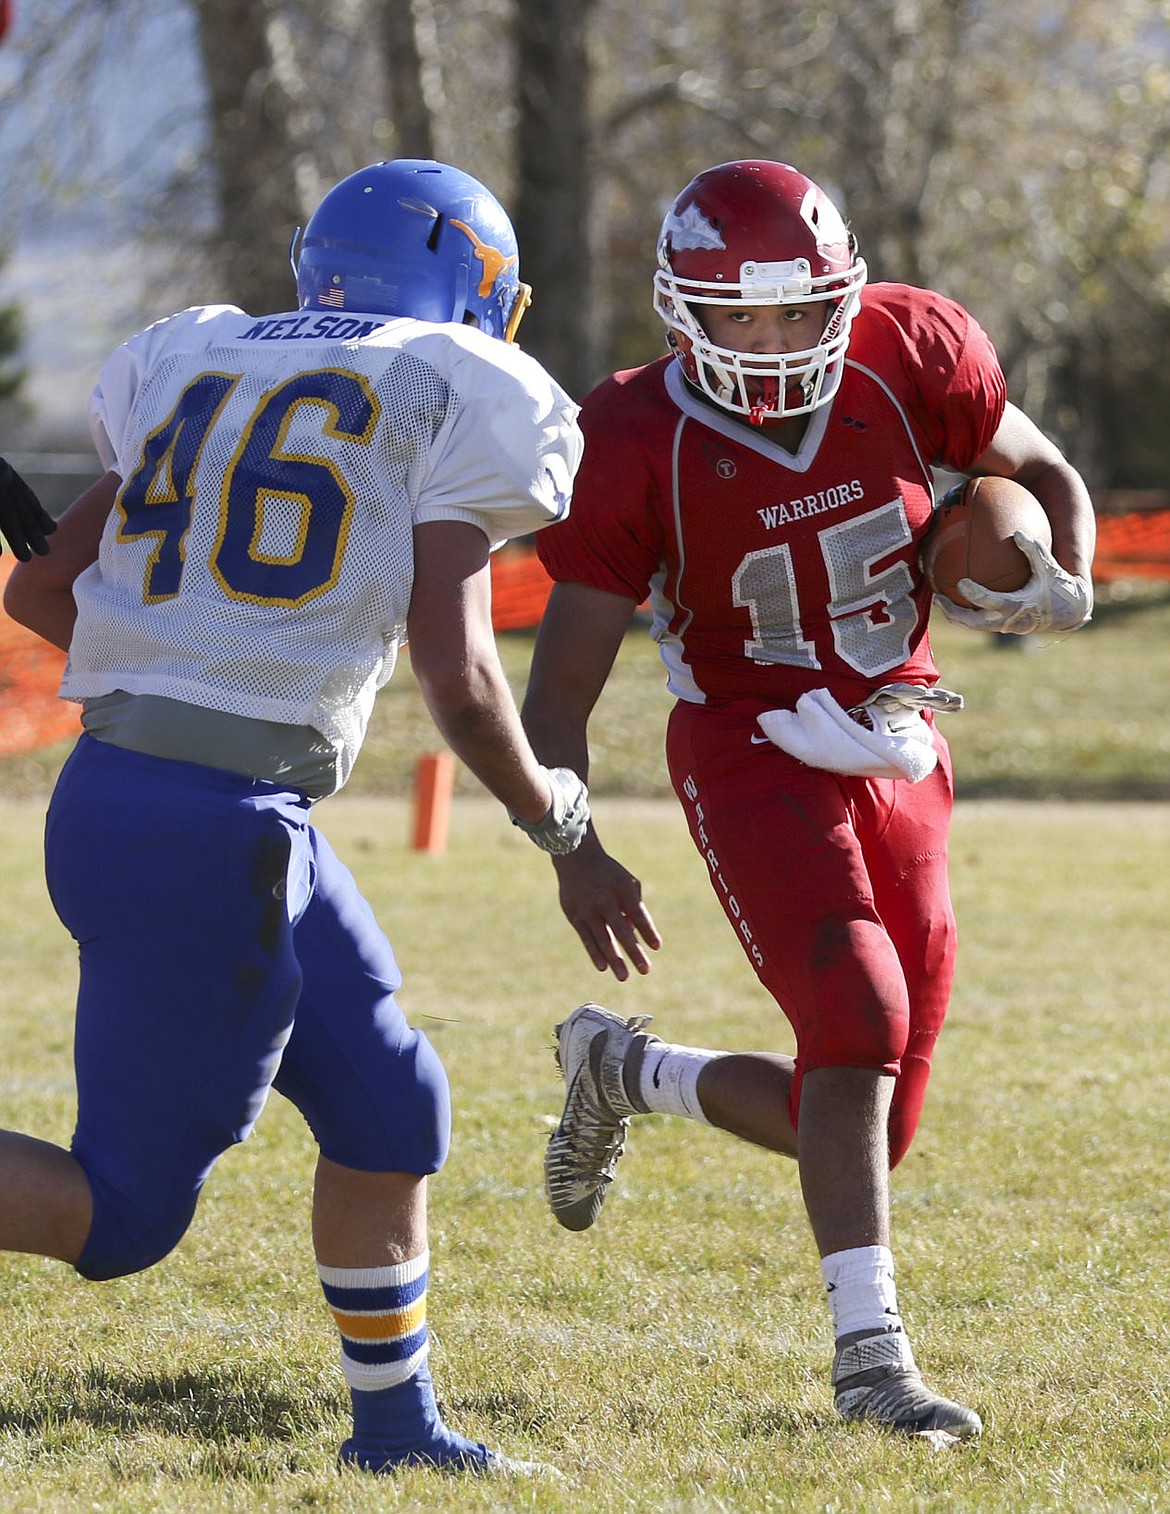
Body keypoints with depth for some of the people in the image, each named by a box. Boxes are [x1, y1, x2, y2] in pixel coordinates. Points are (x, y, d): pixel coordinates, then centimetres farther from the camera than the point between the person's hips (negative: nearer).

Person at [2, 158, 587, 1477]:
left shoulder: (202, 371, 17)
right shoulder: (460, 402, -2)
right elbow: (457, 677, -9)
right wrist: (546, 808, 9)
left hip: (114, 781, 8)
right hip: (219, 826, -8)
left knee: (387, 1110, 20)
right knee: (122, 1210, 1)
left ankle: (395, 1427, 31)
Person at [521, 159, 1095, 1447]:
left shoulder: (908, 356, -8)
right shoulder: (640, 446, -15)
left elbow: (1041, 473, 10)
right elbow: (563, 679, -9)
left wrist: (1064, 581, -12)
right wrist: (574, 852, -21)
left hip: (899, 757, 5)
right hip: (754, 754, -5)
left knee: (857, 1125, 6)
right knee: (857, 1019, -26)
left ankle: (623, 1072, 32)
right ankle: (868, 1351, -21)